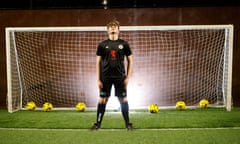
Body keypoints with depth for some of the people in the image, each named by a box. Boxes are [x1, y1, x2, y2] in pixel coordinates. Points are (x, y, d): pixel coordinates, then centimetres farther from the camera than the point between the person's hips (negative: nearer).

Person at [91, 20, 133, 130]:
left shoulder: (124, 44, 4)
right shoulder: (102, 45, 4)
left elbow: (130, 60, 7)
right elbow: (98, 62, 5)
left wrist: (128, 77, 0)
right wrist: (98, 79, -1)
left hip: (120, 77, 0)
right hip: (105, 77, 0)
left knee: (123, 99, 2)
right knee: (102, 100, 2)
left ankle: (128, 123, 14)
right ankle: (98, 123, 14)